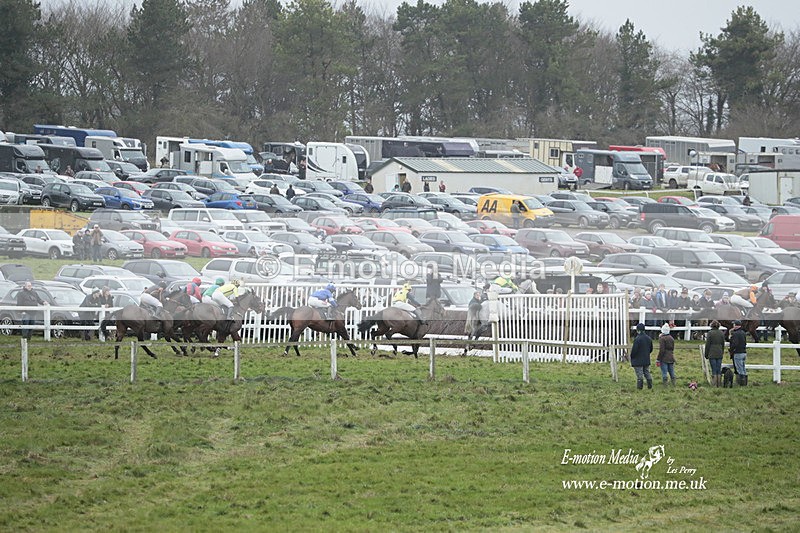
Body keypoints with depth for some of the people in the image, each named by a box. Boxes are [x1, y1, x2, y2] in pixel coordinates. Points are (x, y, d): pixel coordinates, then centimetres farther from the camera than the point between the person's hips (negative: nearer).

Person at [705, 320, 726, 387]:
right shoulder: (721, 333, 4)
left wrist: (706, 354, 1)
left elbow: (707, 344, -7)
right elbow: (723, 344, 11)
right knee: (719, 370, 8)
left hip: (712, 354, -4)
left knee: (714, 370, -2)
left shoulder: (710, 333, -9)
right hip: (719, 354, 4)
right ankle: (719, 385, 9)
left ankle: (714, 385, -2)